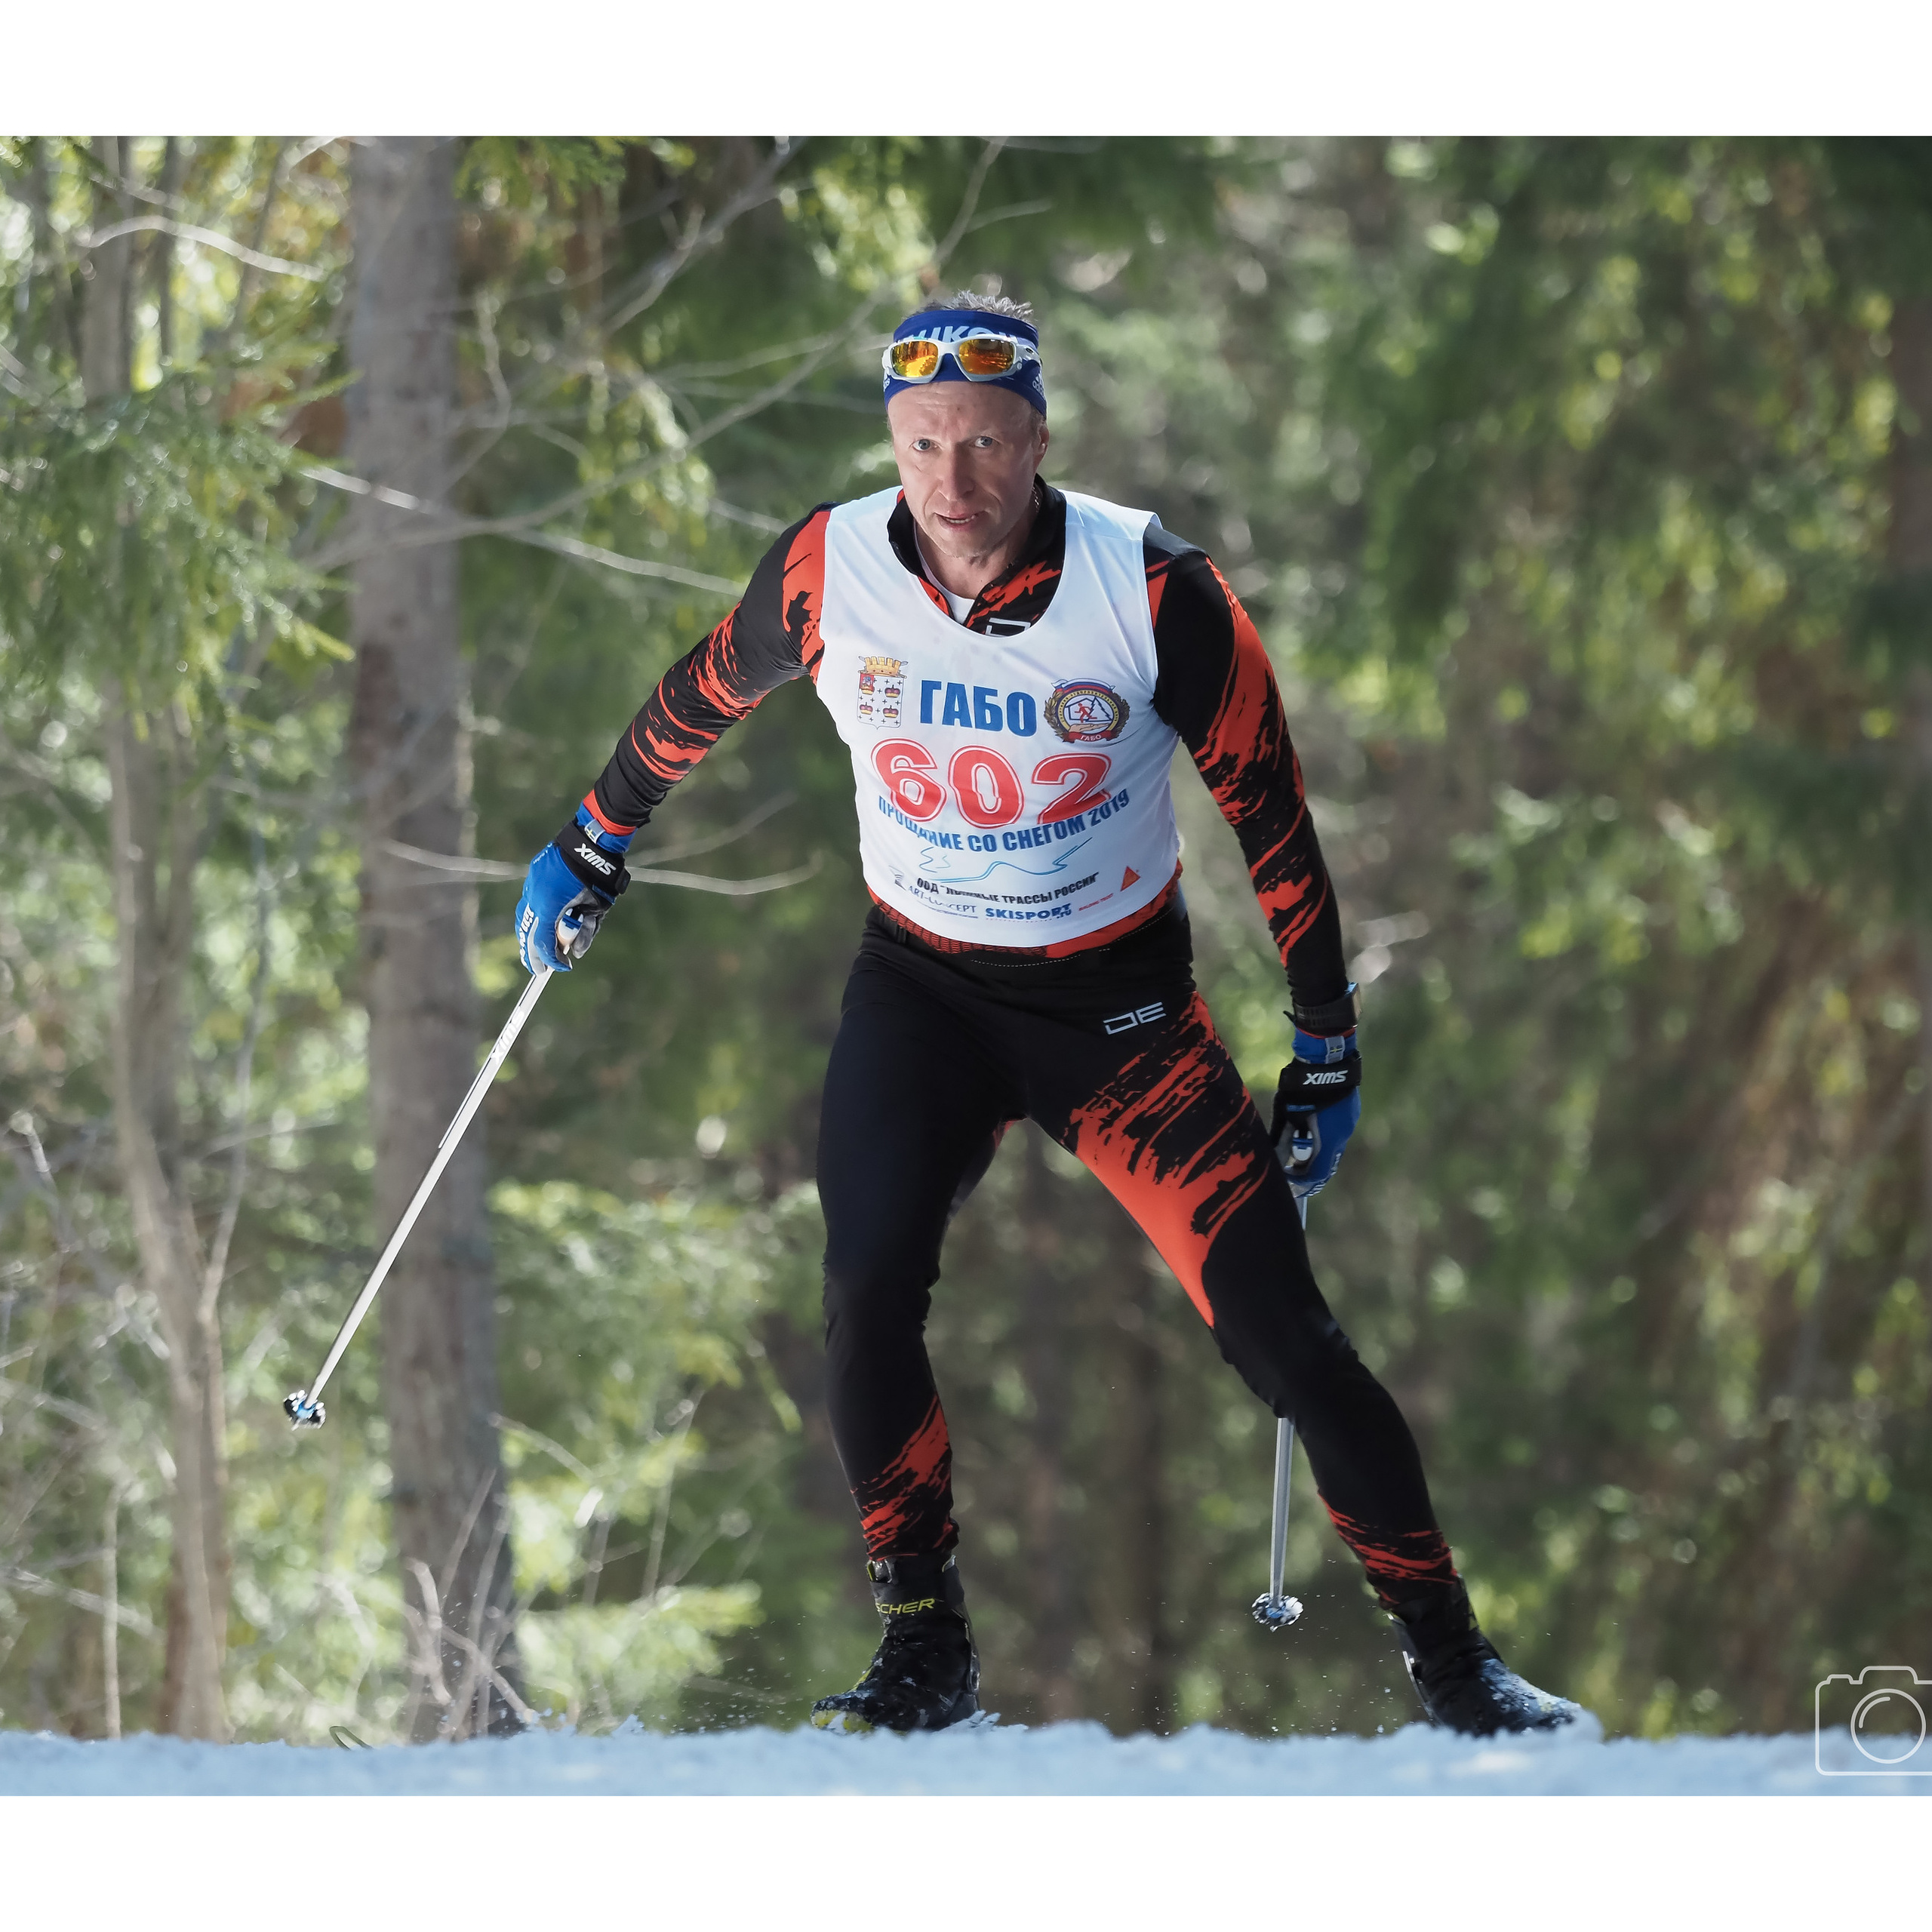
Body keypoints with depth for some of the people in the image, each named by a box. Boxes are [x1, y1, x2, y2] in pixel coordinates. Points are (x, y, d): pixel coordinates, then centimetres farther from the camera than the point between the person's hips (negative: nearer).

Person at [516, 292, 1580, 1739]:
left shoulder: (1155, 593, -20)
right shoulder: (829, 574, -14)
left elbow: (1270, 814, -8)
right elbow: (705, 698, 8)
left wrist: (1327, 1046, -3)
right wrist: (593, 844, 20)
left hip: (1122, 1000, -2)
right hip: (922, 988, 2)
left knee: (1278, 1330, -8)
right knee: (868, 1300, -20)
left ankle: (1450, 1658, 3)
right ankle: (926, 1652, -6)